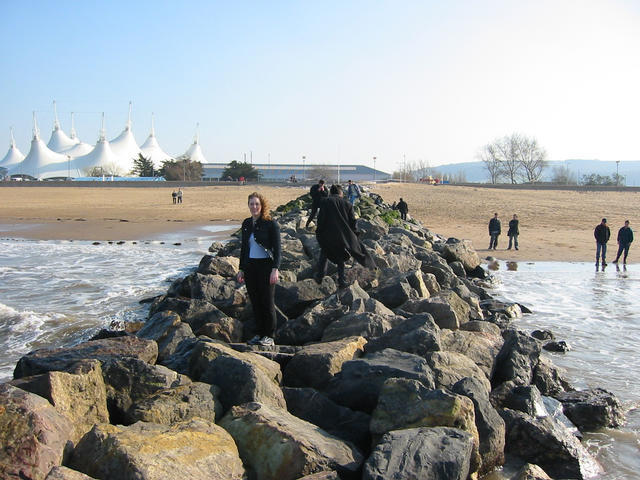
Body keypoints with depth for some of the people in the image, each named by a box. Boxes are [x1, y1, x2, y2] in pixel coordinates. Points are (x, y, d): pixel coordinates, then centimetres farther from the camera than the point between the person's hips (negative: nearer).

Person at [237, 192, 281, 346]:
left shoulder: (271, 224, -8)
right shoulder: (246, 223, 10)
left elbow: (277, 248, -9)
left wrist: (275, 269, -17)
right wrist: (241, 269, 14)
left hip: (265, 265, -6)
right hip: (250, 267, 6)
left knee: (267, 302, -1)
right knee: (255, 302, 9)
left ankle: (269, 336, 7)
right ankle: (259, 334, 19)